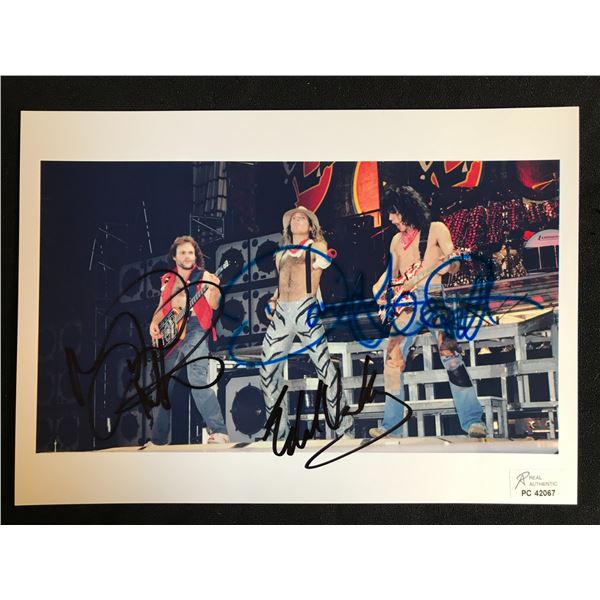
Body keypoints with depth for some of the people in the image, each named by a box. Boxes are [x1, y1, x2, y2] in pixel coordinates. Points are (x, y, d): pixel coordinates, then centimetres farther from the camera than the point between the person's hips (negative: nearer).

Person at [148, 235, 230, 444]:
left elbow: (213, 305, -10)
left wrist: (214, 288, -29)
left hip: (195, 330, -6)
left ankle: (219, 432, -22)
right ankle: (158, 439, 22)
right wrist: (154, 323, 3)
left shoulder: (203, 276, 1)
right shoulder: (167, 280, 16)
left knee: (198, 381, -23)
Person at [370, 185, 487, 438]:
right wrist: (379, 288, 10)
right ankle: (391, 425, 7)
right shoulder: (397, 240, 18)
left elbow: (454, 263, -4)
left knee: (449, 353, -19)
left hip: (432, 297, -5)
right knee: (392, 360, -1)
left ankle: (473, 420, -15)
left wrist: (447, 264, -27)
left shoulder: (435, 229, 3)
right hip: (406, 302, 6)